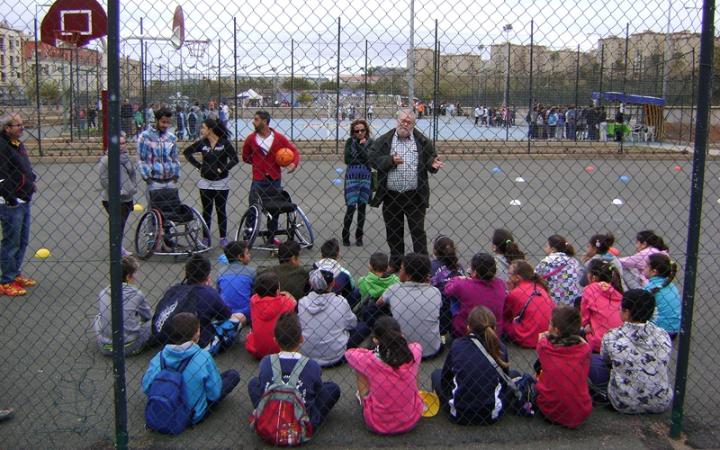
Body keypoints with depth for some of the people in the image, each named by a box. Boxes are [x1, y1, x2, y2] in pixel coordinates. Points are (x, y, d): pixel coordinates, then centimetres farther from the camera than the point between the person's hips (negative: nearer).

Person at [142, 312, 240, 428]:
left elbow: (146, 387, -12)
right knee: (233, 375, 5)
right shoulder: (203, 358, -28)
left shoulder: (159, 357, -19)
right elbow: (215, 394, -20)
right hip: (194, 417, -2)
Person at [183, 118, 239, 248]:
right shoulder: (202, 143, 1)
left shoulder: (225, 143, -9)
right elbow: (187, 152, 12)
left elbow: (235, 159, -11)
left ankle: (223, 238, 13)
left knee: (221, 210, 5)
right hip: (205, 182, 3)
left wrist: (223, 169, -16)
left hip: (221, 182, -3)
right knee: (206, 211, 7)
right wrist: (198, 166, 3)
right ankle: (206, 238, 14)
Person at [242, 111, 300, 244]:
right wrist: (257, 162, 1)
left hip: (275, 180, 1)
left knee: (274, 211, 11)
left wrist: (294, 163, -17)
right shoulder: (251, 138, -1)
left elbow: (294, 151, 1)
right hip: (258, 181, -1)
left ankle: (271, 238, 26)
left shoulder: (279, 138, -4)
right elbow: (245, 156, 12)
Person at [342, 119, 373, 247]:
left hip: (366, 177, 2)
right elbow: (347, 159, -6)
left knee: (362, 207, 7)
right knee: (351, 207, -7)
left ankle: (359, 237, 17)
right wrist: (361, 161, -8)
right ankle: (345, 236, 7)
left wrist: (359, 146, -13)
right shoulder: (350, 141, 2)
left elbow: (369, 159, -11)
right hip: (352, 177, -1)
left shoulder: (370, 143, 3)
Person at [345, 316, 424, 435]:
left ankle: (363, 399, 35)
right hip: (412, 421, 2)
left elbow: (348, 353, -2)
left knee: (359, 367, 11)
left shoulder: (370, 361, -26)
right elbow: (416, 345, 8)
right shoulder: (413, 354, -20)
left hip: (377, 425, -2)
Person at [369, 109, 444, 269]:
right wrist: (390, 160, -16)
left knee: (418, 231, 2)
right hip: (390, 196, 1)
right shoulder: (383, 140, 3)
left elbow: (430, 158, 11)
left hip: (415, 196, -1)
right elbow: (373, 159, -3)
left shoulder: (422, 141, 4)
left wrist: (433, 164, -11)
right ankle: (395, 263, 26)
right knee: (393, 232, 12)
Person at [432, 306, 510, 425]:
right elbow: (504, 382, 8)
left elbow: (445, 378, 4)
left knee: (437, 373, 22)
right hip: (492, 416, 1)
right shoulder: (500, 348, -6)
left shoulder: (457, 345, -8)